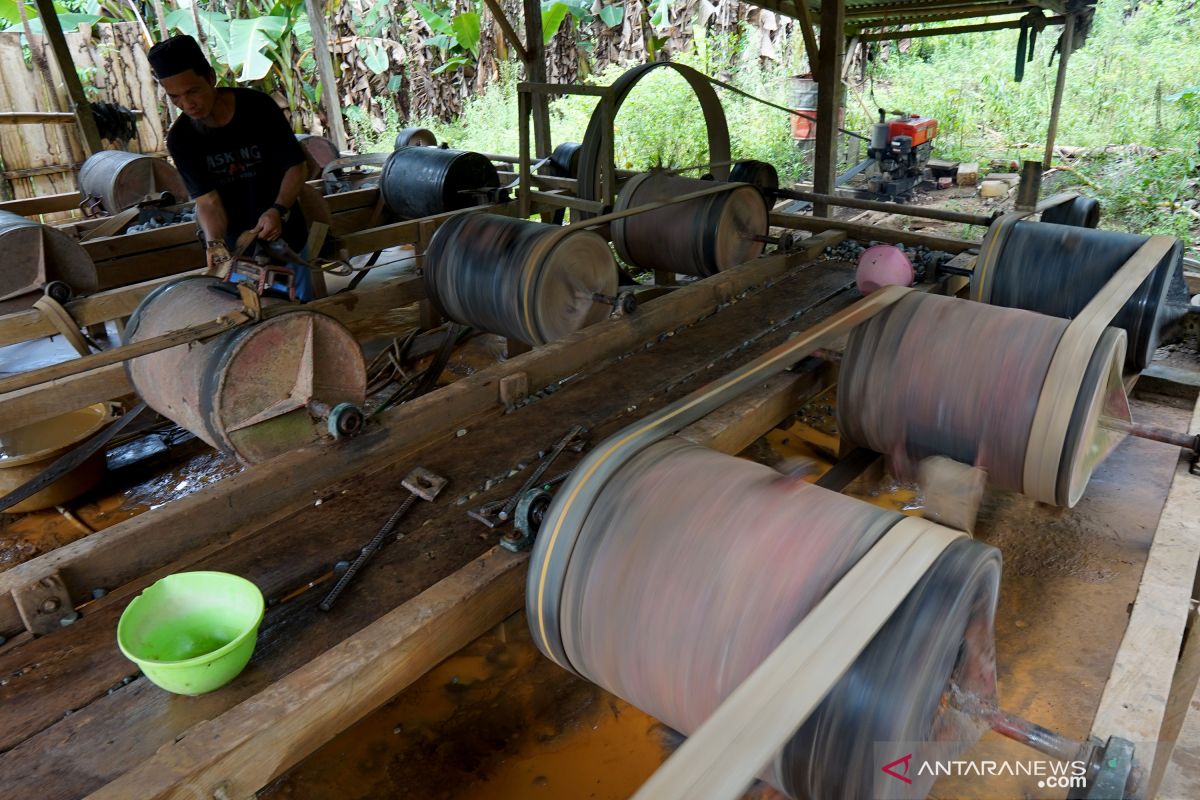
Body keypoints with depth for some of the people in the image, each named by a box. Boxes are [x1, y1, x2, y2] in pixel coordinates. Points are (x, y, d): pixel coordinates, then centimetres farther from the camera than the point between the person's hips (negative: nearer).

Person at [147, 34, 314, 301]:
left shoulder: (258, 107, -13)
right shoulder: (181, 139, -8)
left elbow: (297, 167, -10)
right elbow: (207, 201, -10)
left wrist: (279, 210, -27)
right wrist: (215, 244, -30)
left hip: (284, 236, -1)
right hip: (236, 246, 1)